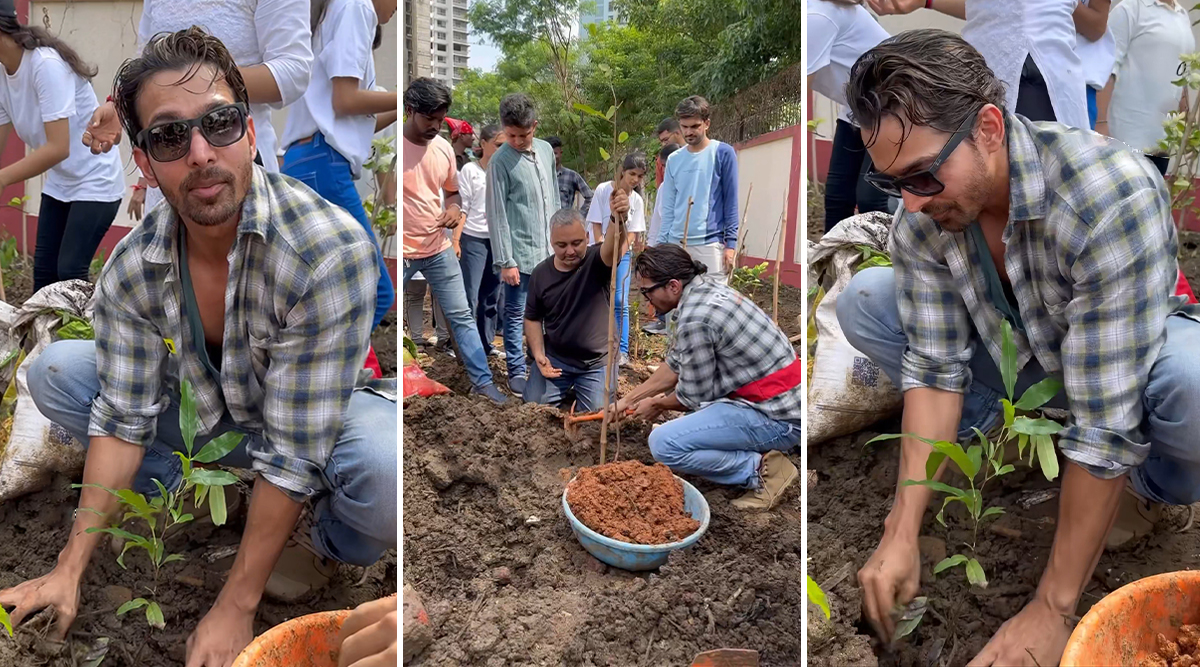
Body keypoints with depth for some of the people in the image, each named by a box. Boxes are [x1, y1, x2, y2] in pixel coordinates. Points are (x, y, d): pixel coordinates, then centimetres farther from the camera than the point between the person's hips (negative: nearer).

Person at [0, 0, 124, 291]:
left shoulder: (46, 64, -24)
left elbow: (58, 148, -29)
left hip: (94, 182, -8)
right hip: (58, 184, 8)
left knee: (70, 272, -10)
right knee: (43, 271, 8)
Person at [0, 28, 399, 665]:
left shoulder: (329, 250, -34)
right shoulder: (132, 266, -16)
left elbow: (292, 453, -32)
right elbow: (123, 418, -9)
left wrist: (234, 609, -27)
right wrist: (69, 570, -12)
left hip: (332, 415, -4)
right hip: (207, 410, 5)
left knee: (382, 466, -39)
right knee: (54, 372, -6)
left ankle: (321, 537, -2)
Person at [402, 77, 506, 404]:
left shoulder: (444, 148, 2)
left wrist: (454, 209, -6)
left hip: (439, 249, 5)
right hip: (402, 253, -5)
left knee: (462, 316, 7)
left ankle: (481, 380, 16)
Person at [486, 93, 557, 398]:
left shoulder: (546, 150, 4)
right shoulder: (500, 161, -14)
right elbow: (496, 214, -14)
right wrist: (505, 261, -16)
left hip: (546, 249, 6)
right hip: (520, 252, -6)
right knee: (515, 314, 4)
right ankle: (517, 370, 15)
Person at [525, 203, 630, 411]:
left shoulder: (597, 262, -16)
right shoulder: (541, 274, -6)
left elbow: (615, 247, -42)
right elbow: (533, 318, 6)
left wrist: (619, 218, -65)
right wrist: (538, 354, -10)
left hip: (597, 362, -2)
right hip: (554, 358, 2)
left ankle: (577, 389, 26)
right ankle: (566, 388, 29)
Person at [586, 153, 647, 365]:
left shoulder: (637, 200, -1)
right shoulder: (603, 190, -10)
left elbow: (632, 234, -1)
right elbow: (596, 225, -8)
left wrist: (616, 257, -12)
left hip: (623, 253, 2)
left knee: (620, 302, -5)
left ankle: (622, 352, -2)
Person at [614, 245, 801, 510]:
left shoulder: (694, 318, -22)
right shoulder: (706, 287, 6)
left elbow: (693, 396, -10)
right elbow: (675, 366, 16)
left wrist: (656, 404, 10)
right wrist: (628, 399, 18)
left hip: (777, 419, -10)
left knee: (664, 444, -19)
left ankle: (761, 470, -8)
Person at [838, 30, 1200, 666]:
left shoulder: (1112, 196, -38)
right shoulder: (923, 213, -22)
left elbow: (1105, 421, -38)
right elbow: (934, 365, -17)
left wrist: (1051, 609, -34)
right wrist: (901, 532, -25)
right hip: (1013, 347, 4)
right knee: (862, 302, -14)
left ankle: (1146, 483, -4)